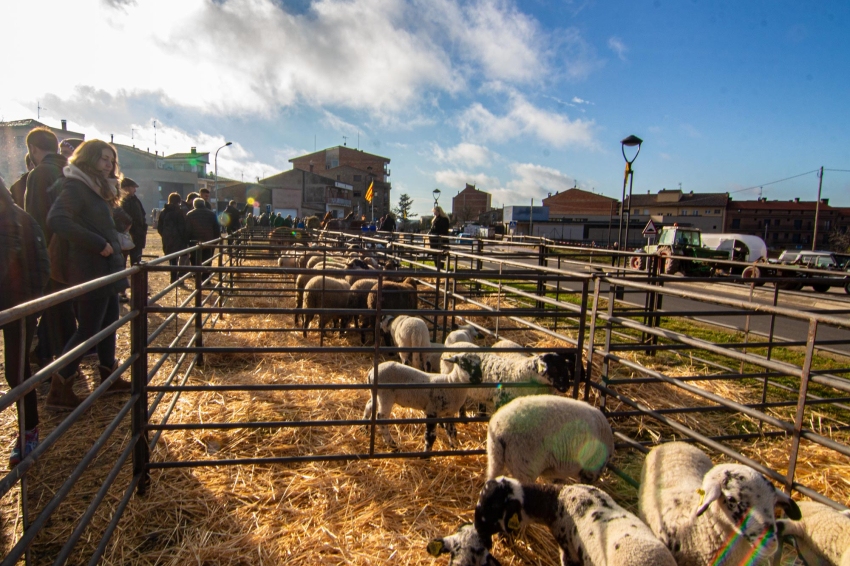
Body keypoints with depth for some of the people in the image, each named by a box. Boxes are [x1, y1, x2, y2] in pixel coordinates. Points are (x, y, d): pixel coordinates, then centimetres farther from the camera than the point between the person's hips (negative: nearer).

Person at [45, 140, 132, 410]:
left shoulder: (96, 188, 16)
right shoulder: (76, 186, -12)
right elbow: (56, 220, -27)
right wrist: (98, 244, -25)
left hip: (105, 269, 9)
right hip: (90, 270, -9)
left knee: (109, 322, 15)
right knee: (88, 329, -4)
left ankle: (109, 378, 27)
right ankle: (58, 392, 7)